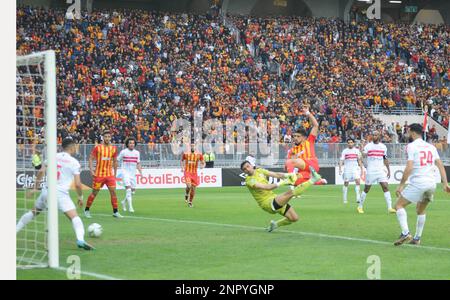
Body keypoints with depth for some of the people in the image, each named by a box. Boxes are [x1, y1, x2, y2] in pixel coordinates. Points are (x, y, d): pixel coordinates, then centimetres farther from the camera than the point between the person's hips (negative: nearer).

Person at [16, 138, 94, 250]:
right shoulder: (74, 162, -2)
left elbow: (41, 171, 2)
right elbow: (77, 184, -5)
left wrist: (35, 187, 12)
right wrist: (80, 197, 11)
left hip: (46, 190, 5)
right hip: (60, 193, -5)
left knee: (33, 212, 25)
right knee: (74, 217, -11)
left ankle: (14, 231, 31)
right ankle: (80, 240, -33)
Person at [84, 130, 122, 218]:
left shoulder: (113, 148, 4)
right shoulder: (98, 147, -5)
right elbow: (91, 158, -2)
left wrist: (115, 173, 13)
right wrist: (91, 170, -11)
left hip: (110, 174, 3)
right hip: (99, 174, -3)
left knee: (113, 192, -5)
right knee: (94, 192, 3)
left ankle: (115, 212, 0)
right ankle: (87, 210, 18)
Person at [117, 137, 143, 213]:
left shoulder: (137, 153, 7)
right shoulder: (123, 152, -4)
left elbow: (138, 164, 13)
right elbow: (117, 161, 2)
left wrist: (141, 172, 2)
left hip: (133, 174, 5)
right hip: (125, 172, -5)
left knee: (133, 190, 7)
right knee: (128, 189, -17)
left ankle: (124, 202, 32)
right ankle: (130, 207, -19)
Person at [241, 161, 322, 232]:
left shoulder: (259, 171, 10)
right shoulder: (249, 180, -14)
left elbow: (276, 174, 3)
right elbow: (266, 187, -26)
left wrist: (288, 175, -16)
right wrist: (281, 183, -32)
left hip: (274, 199, 8)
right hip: (268, 204, -8)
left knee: (294, 218, 6)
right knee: (290, 192, -25)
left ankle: (275, 224, 23)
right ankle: (312, 180, -19)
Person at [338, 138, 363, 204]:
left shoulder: (357, 150, 7)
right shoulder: (345, 151, 0)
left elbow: (359, 160, 14)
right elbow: (341, 160, -5)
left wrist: (361, 169, 12)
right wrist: (340, 169, -16)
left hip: (355, 168, 1)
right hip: (347, 169, -1)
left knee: (357, 181, -16)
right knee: (346, 183, 3)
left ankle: (358, 198, -17)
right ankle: (345, 199, 14)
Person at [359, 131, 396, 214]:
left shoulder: (383, 147, 7)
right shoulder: (368, 146, -2)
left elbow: (385, 159, 16)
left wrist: (389, 170, 14)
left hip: (381, 171, 2)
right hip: (371, 172, -2)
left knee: (385, 187, -11)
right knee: (366, 189, 6)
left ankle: (389, 208, -13)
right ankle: (360, 206, 22)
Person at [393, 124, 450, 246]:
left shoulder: (411, 146, -5)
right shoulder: (431, 147, 14)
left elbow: (409, 167, -14)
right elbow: (440, 165, 9)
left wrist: (401, 185, -11)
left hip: (418, 183, -7)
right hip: (432, 183, 7)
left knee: (399, 205, 2)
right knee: (420, 211, 24)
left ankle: (406, 233, -15)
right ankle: (417, 238, 23)